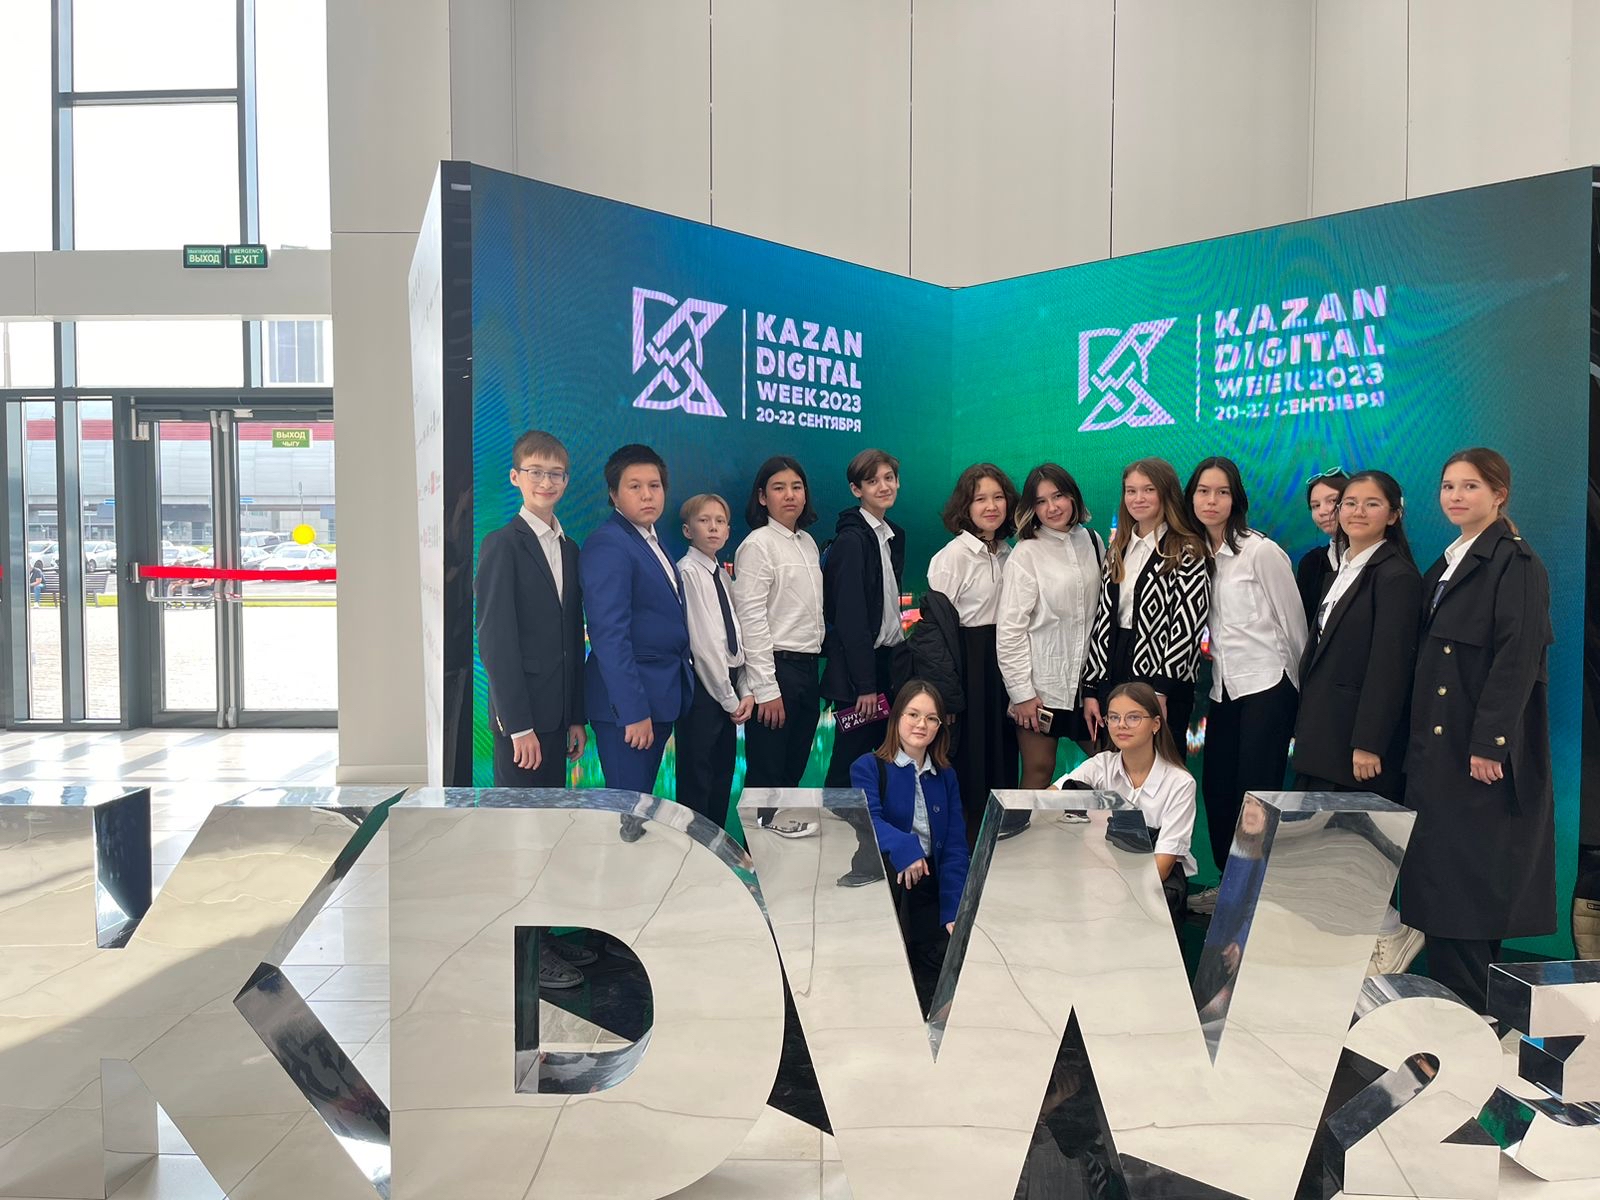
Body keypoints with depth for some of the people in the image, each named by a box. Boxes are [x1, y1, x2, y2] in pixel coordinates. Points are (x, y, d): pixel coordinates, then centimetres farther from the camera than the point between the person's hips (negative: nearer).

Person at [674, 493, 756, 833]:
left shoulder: (721, 575, 13)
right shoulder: (688, 571, -12)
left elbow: (736, 637, 12)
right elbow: (702, 642, -16)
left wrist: (745, 692, 2)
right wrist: (730, 699, -12)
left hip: (728, 689, 8)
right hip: (703, 687, -8)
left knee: (722, 779, 14)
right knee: (696, 783, -1)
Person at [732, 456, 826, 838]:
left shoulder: (807, 542, 14)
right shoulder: (757, 545, -9)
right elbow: (751, 620, -14)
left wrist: (813, 671, 13)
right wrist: (766, 689, -18)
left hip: (807, 667, 8)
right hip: (776, 667, -7)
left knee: (793, 770, 15)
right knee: (766, 776, 0)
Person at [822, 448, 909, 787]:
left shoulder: (894, 535, 12)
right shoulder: (851, 539, -13)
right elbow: (850, 616, -17)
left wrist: (901, 665, 12)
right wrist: (865, 684, -18)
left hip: (890, 662, 8)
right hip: (860, 667, -8)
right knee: (849, 765, -1)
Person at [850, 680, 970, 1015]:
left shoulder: (946, 777, 9)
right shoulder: (868, 767, -2)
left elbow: (955, 848, 4)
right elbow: (867, 820, -19)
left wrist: (954, 913, -6)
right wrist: (904, 848, -38)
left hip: (928, 887, 1)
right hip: (880, 881, -1)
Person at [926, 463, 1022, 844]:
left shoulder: (1007, 554, 10)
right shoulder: (953, 555, -10)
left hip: (1001, 662, 7)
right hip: (964, 664, -6)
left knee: (1000, 757, 11)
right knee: (966, 761, -1)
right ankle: (962, 844, 12)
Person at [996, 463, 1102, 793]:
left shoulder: (1092, 541, 6)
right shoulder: (1026, 554, -10)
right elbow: (1010, 629, -11)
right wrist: (1021, 692, -13)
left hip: (1086, 678, 5)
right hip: (1042, 683, -5)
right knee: (1039, 771, 3)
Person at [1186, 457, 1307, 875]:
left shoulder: (1261, 551, -10)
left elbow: (1293, 623, -4)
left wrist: (1296, 686, 2)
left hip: (1267, 687, -6)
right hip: (1224, 688, 6)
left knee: (1256, 793, -5)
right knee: (1217, 790, 7)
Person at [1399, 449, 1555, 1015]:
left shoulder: (1515, 562, -9)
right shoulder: (1446, 565, 15)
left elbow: (1518, 658, -17)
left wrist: (1488, 742, -21)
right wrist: (1417, 742, 12)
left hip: (1484, 749, -8)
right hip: (1437, 746, 8)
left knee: (1475, 877, -2)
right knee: (1436, 869, 10)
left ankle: (1475, 1011, 8)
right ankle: (1446, 995, 20)